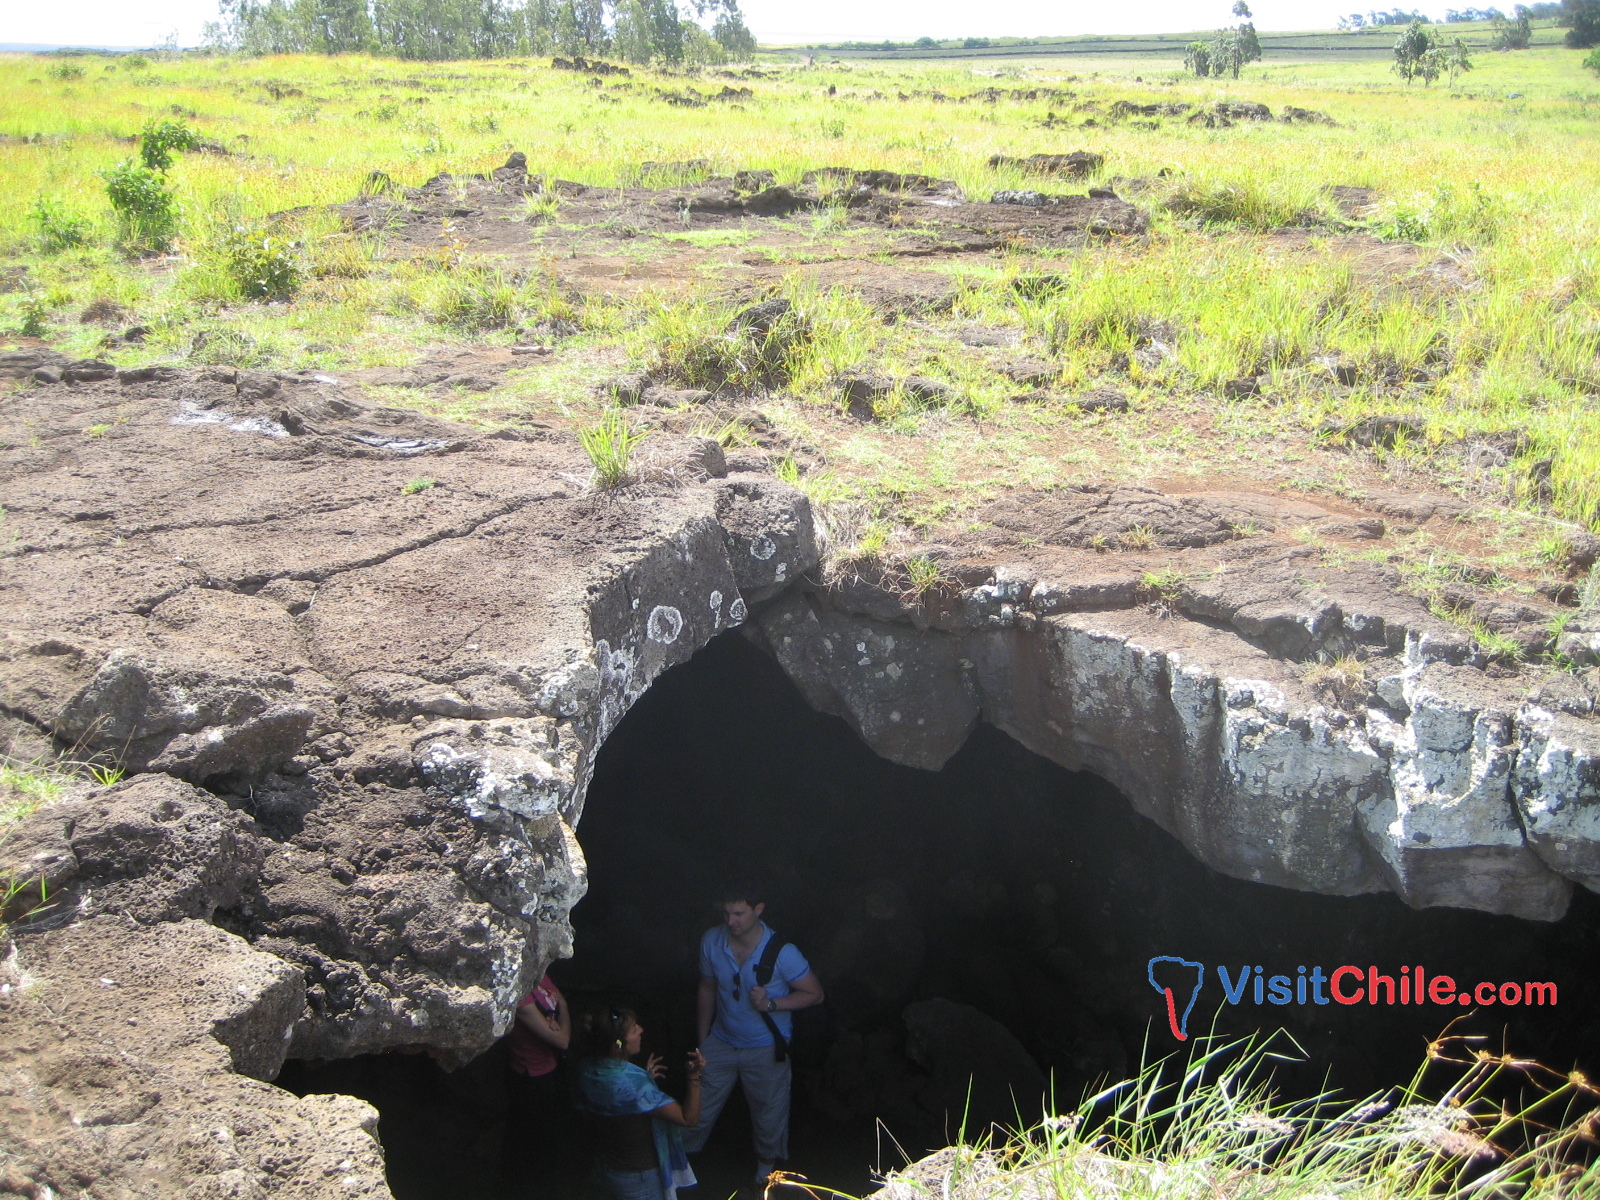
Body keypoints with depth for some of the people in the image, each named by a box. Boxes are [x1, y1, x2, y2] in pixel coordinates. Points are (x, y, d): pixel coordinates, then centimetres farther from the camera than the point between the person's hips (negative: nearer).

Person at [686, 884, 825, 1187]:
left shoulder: (781, 953, -25)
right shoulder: (711, 941, -13)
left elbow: (815, 994, -15)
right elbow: (707, 989, 4)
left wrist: (771, 1003, -29)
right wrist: (702, 1040, 9)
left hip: (765, 1049, -2)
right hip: (721, 1041, 3)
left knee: (768, 1113, 16)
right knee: (698, 1108, 12)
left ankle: (768, 1163, 45)